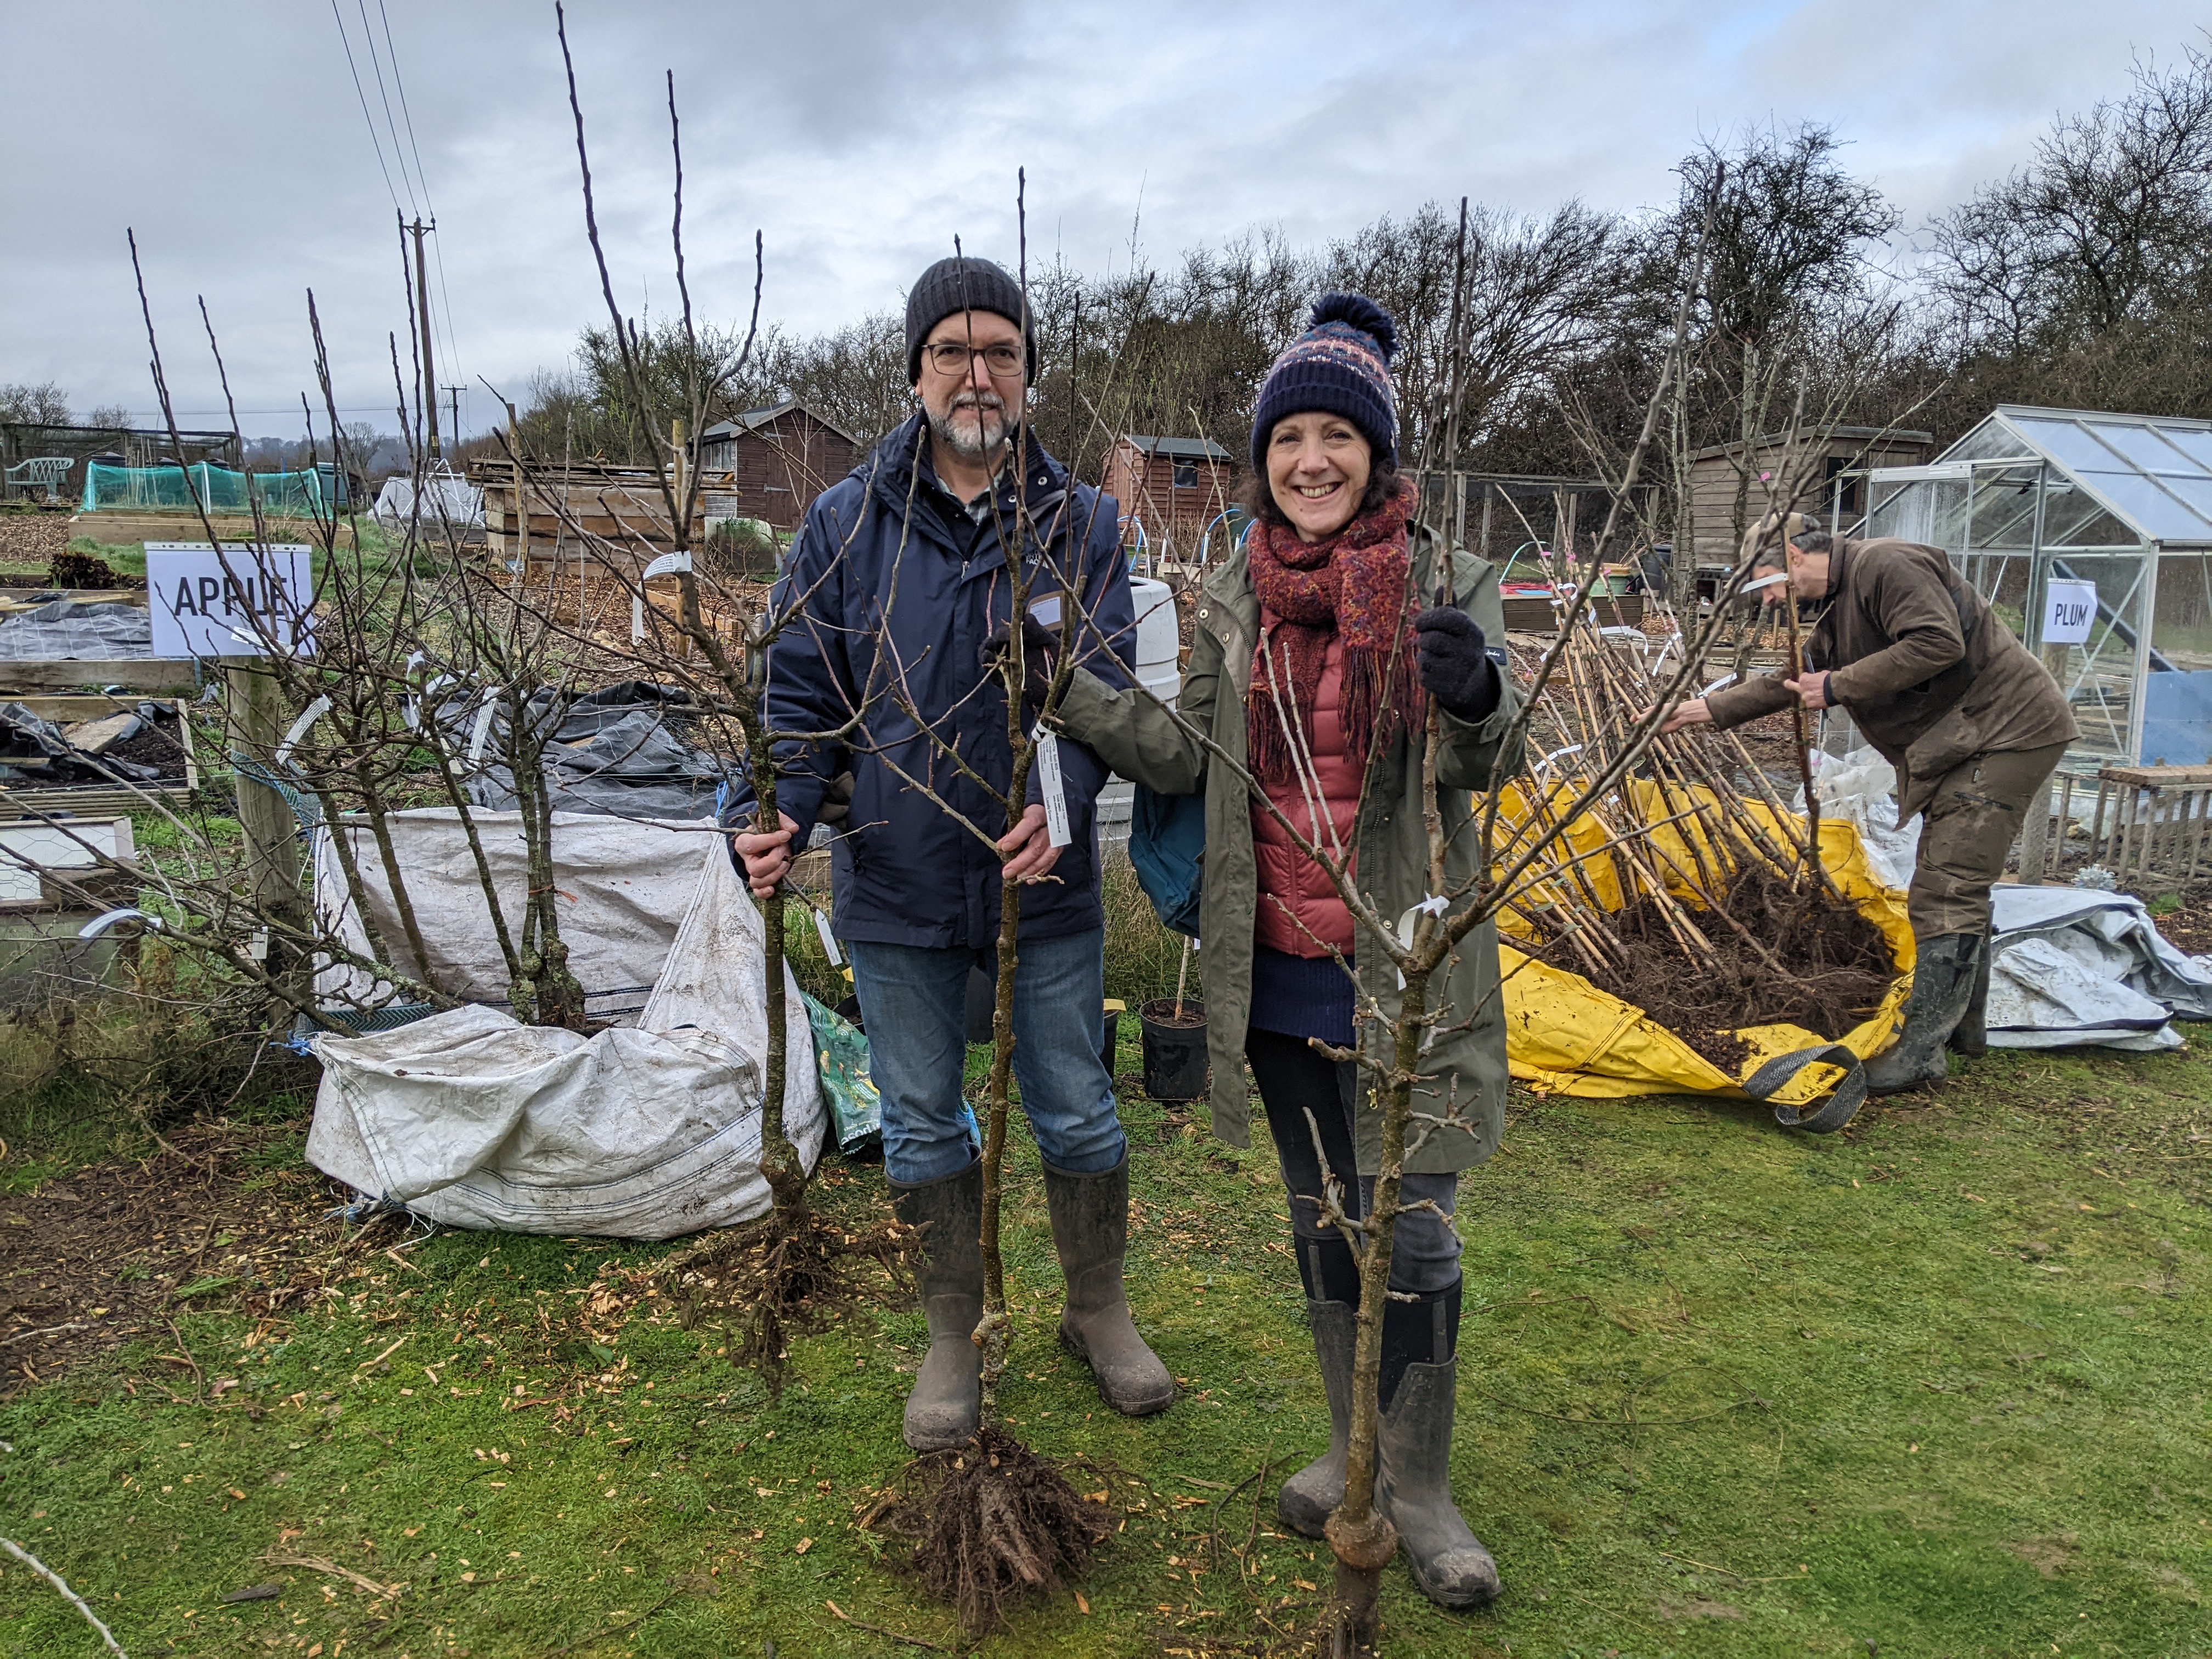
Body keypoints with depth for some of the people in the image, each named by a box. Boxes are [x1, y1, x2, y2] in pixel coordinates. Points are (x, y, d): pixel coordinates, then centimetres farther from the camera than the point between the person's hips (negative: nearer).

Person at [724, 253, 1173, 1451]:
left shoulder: (1081, 523, -1)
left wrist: (1060, 805, -27)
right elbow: (803, 691, 0)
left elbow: (1104, 685, -7)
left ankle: (1099, 1312, 37)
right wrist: (779, 814, -18)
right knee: (922, 1126, 14)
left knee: (1079, 1117, 13)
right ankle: (953, 1340, 34)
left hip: (1045, 884, 0)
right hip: (896, 891, 1)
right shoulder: (846, 522, -1)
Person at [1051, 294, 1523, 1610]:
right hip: (1278, 972, 4)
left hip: (1403, 971, -4)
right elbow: (1187, 761, 5)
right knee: (1323, 1220, 17)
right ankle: (1356, 1452, 36)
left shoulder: (1447, 584, -6)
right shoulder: (1234, 600, 5)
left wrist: (1477, 694, -37)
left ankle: (1422, 1488, 23)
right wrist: (1068, 688, -6)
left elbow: (1484, 764, -14)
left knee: (1414, 1233, 2)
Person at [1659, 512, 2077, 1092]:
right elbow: (1793, 680, 26)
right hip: (1963, 741, 11)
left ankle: (1920, 1053, -9)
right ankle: (1963, 1023, 33)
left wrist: (1839, 686, -20)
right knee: (1957, 886, 20)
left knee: (1945, 895, -12)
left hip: (2006, 733, -11)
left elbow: (1939, 644, -27)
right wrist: (1708, 709, 20)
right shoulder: (1840, 613, 17)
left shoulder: (1885, 565, -15)